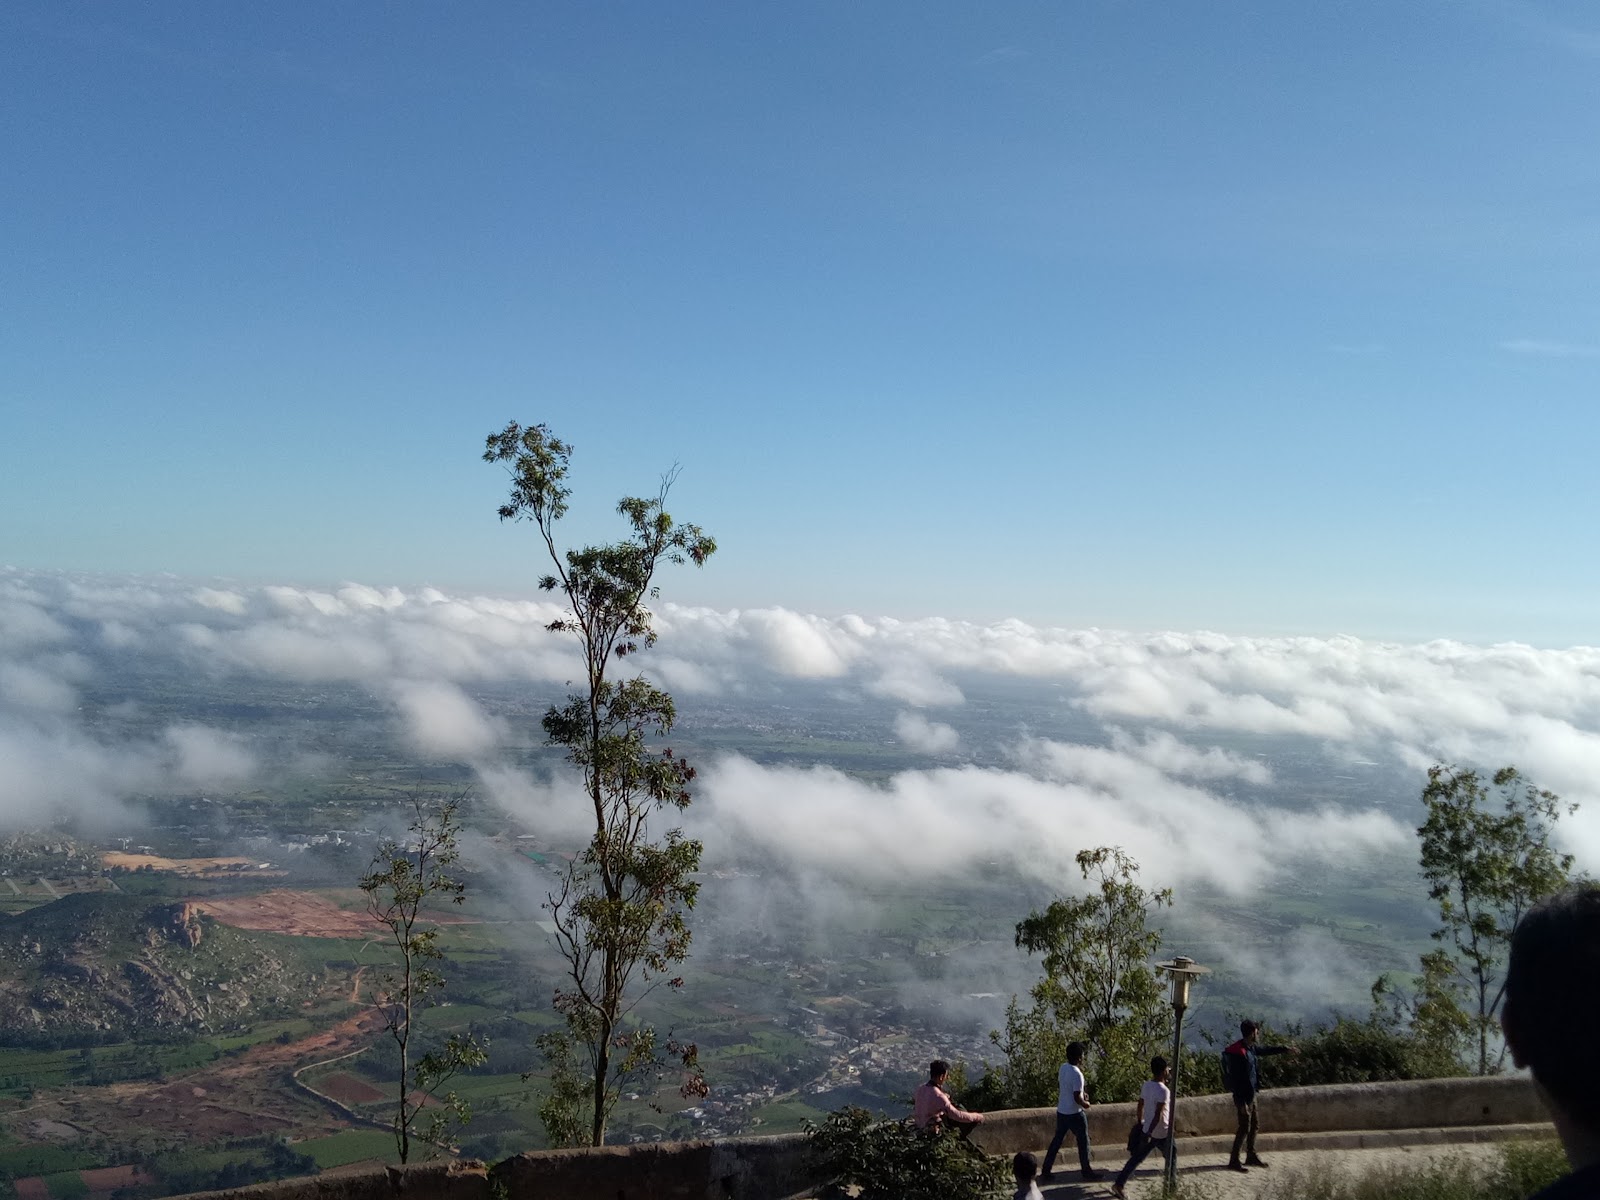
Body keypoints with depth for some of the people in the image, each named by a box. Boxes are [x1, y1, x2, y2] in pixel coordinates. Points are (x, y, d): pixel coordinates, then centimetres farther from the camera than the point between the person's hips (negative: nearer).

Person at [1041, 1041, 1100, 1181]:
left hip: (1061, 1111, 8)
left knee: (1057, 1140, 14)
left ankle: (1046, 1171, 15)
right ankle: (1086, 1171, 25)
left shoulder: (1063, 1067, 0)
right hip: (1075, 1113, -8)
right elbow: (1077, 1098, -26)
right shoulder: (1076, 1074, -25)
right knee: (1083, 1141, 12)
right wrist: (1086, 1104, -5)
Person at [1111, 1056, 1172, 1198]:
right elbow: (1158, 1114, -26)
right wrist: (1149, 1133, -26)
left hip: (1148, 1131, 7)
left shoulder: (1146, 1085, 2)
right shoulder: (1163, 1090, -22)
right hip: (1162, 1133, -7)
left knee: (1136, 1159, 8)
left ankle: (1119, 1184, 1)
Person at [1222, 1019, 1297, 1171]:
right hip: (1243, 1096, -9)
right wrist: (1241, 1101, -24)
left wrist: (1285, 1049, 34)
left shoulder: (1251, 1048, 5)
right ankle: (1234, 1161, 3)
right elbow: (1236, 1078, -24)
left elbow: (1265, 1050, 27)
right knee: (1244, 1128, -5)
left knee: (1253, 1126, 18)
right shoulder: (1238, 1052, -24)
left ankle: (1251, 1156, 31)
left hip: (1251, 1094, 9)